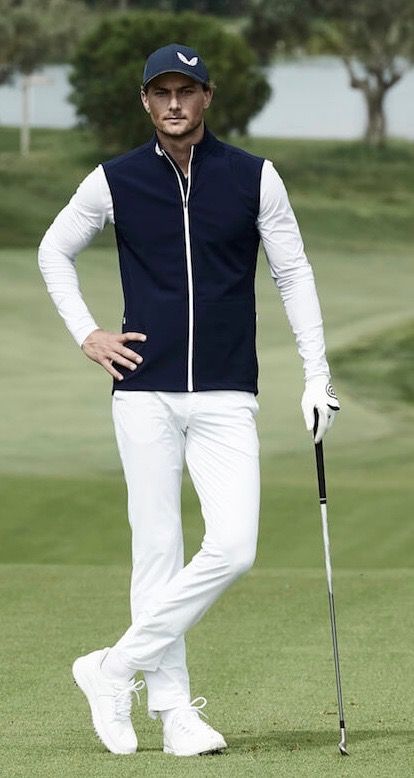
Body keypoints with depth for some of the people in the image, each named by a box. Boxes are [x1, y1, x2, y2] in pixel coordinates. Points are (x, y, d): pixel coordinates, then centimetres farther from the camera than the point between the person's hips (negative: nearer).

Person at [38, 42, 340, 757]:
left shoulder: (254, 179, 3)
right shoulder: (114, 182, 3)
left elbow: (293, 274, 8)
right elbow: (54, 251, 17)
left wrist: (317, 374, 2)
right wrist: (86, 335, 7)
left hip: (226, 398, 0)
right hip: (145, 393, 0)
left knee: (232, 549, -12)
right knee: (158, 551, 0)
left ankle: (116, 669, -1)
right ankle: (172, 708, 6)